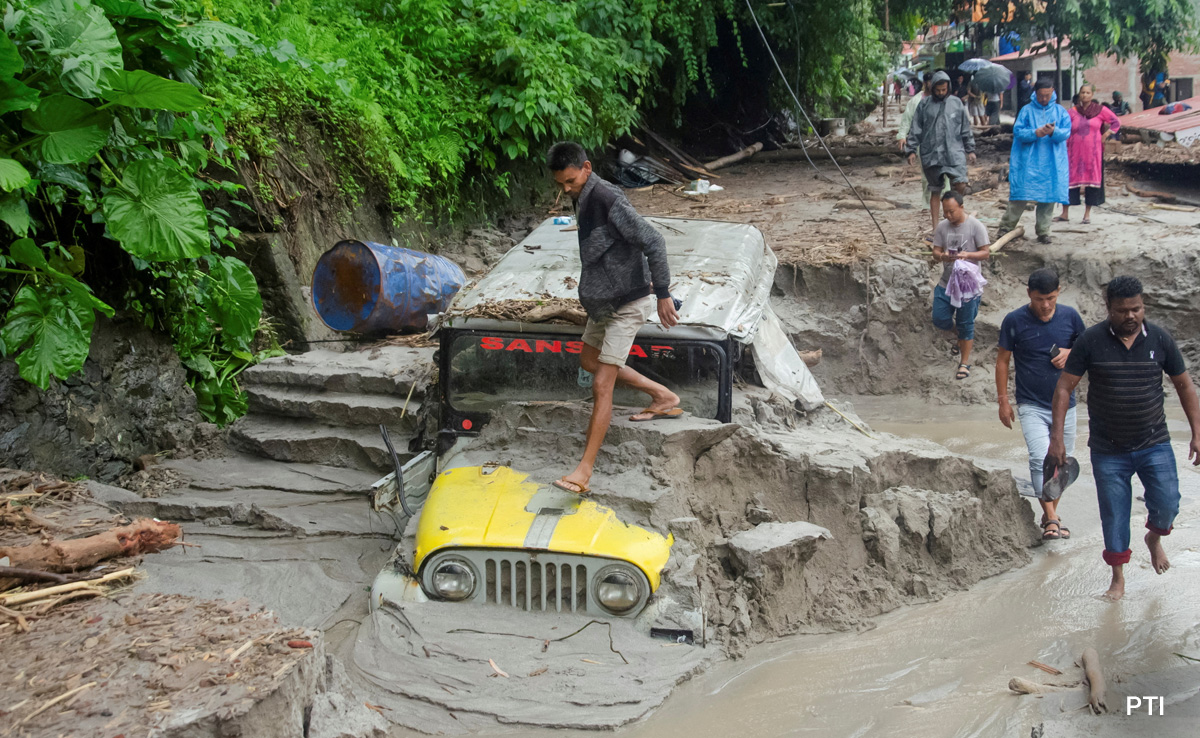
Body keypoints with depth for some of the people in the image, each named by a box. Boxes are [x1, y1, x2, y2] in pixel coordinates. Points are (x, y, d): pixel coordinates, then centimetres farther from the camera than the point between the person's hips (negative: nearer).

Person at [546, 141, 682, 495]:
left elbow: (653, 242, -27)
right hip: (603, 300, 10)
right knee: (590, 360, 25)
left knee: (602, 385, -10)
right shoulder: (584, 198, 6)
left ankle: (584, 471, -7)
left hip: (627, 303, -10)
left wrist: (662, 294, -25)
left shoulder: (608, 200, -24)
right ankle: (663, 397, 33)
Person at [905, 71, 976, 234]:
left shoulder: (957, 103, 9)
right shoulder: (924, 104, 5)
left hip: (954, 153, 0)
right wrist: (911, 150, 0)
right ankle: (936, 228, 12)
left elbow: (966, 129, 14)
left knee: (960, 185, -16)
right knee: (935, 191, 6)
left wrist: (970, 150, 14)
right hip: (931, 155, 0)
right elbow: (915, 130, 6)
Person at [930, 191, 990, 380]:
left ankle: (964, 363, 15)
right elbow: (936, 252, 4)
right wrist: (942, 256, -20)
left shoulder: (976, 226, -11)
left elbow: (986, 252, -8)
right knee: (940, 319, 3)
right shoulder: (942, 227, 1)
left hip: (968, 284, -4)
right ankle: (964, 337, 34)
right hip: (946, 282, 4)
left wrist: (967, 255, -26)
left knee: (965, 325, 3)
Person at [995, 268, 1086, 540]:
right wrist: (1003, 401, -2)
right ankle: (1051, 520, -16)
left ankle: (1051, 514, 28)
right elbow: (1002, 360, 0)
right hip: (1031, 405, -3)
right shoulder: (1014, 321, -8)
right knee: (1040, 459, -19)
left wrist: (1071, 353, -10)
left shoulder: (1070, 316, -1)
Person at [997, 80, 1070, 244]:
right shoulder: (1027, 110, 5)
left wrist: (1053, 132, -23)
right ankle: (1006, 226, 4)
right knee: (1021, 194, -5)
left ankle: (1043, 232, 8)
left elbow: (1066, 132, -1)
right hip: (1028, 161, -2)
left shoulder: (1060, 111, 9)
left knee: (1049, 195, 2)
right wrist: (1036, 133, -20)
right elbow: (1017, 131, -4)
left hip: (1052, 163, 2)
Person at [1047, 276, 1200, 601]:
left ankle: (1154, 538, 28)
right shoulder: (1091, 341, -9)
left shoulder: (1160, 339, -4)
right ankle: (1118, 580, 21)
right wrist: (1057, 436, -11)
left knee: (1167, 504, -8)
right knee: (1113, 515, 5)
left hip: (1154, 443, 1)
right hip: (1108, 449, -1)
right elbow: (1064, 387, -5)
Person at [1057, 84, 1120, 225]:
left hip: (1093, 152, 0)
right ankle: (1065, 214, 3)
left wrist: (1105, 136, 2)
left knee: (1092, 180, 3)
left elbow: (1116, 123, 11)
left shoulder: (1100, 110, 2)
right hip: (1075, 152, 0)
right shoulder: (1073, 112, 4)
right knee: (1069, 180, -3)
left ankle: (1087, 214, 12)